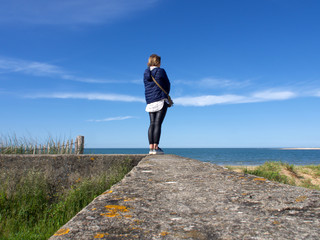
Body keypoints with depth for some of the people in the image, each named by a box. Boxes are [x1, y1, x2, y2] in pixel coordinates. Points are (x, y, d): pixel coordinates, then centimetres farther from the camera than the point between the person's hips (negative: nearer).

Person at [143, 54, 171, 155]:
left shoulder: (145, 73, 13)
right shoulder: (160, 71, -2)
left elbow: (147, 86, 15)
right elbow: (167, 85, 5)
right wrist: (165, 95, 23)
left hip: (150, 101, 6)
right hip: (161, 101, -6)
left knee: (152, 124, 5)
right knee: (158, 123, -8)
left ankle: (151, 147, 5)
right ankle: (155, 147, -9)